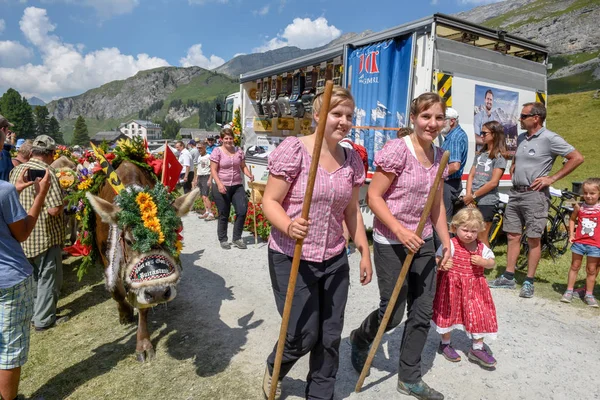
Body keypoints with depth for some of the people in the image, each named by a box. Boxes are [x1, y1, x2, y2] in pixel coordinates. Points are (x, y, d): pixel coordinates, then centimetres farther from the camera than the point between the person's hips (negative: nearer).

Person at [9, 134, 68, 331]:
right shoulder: (47, 172, -19)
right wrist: (63, 203, -6)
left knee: (30, 276, 23)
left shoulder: (16, 170, 5)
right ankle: (44, 319, 16)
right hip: (46, 235, -7)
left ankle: (30, 312, 36)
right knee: (48, 278, 7)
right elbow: (54, 209, -25)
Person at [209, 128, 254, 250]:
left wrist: (249, 175, -8)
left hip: (237, 186, 4)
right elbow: (213, 170, -8)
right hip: (222, 187, -4)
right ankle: (223, 239, 23)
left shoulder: (239, 151, 8)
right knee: (224, 215, 5)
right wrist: (219, 184, -21)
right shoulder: (217, 151, -4)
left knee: (242, 211, -4)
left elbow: (243, 166, 12)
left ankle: (237, 238, 12)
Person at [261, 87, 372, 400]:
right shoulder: (294, 149, -13)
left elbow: (352, 211, 12)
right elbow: (269, 201, -12)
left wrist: (364, 252, 11)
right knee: (304, 335, 2)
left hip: (334, 260, 5)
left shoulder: (352, 160, 4)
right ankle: (273, 369, 37)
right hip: (291, 258, -5)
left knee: (330, 335, 11)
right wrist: (288, 226, -31)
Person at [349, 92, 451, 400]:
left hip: (423, 242, 7)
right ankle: (360, 339, 39)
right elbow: (373, 196, -16)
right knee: (392, 313, 5)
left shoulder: (439, 156, 6)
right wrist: (400, 231, -24)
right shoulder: (397, 149, -16)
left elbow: (437, 205, 13)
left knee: (423, 313, 11)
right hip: (391, 242, -7)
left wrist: (446, 243, 10)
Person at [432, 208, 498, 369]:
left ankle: (477, 349, 26)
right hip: (452, 287, -4)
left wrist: (483, 262, -15)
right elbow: (439, 259, -24)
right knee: (449, 314, 11)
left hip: (474, 288, 4)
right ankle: (445, 344, 33)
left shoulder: (481, 247, -1)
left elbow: (493, 263, 7)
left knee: (479, 316, 6)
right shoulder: (451, 245, -17)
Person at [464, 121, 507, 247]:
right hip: (471, 201, 6)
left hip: (487, 202, -6)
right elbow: (471, 175, 9)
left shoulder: (499, 157, -4)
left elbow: (493, 182, -12)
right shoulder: (480, 154, 15)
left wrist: (473, 195, -11)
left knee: (481, 238, -2)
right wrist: (468, 196, -4)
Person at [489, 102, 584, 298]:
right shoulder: (521, 138, 12)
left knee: (533, 239, 1)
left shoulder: (550, 139, -9)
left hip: (534, 195, -7)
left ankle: (529, 282, 10)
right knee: (513, 236, 9)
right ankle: (508, 278, 17)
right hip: (515, 193, 7)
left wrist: (552, 178, -13)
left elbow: (577, 158, -12)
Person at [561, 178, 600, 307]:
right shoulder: (579, 207, -1)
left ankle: (589, 295, 20)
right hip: (578, 242, 2)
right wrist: (571, 233, 2)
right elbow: (572, 219, 14)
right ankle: (569, 291, 19)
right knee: (574, 266, 11)